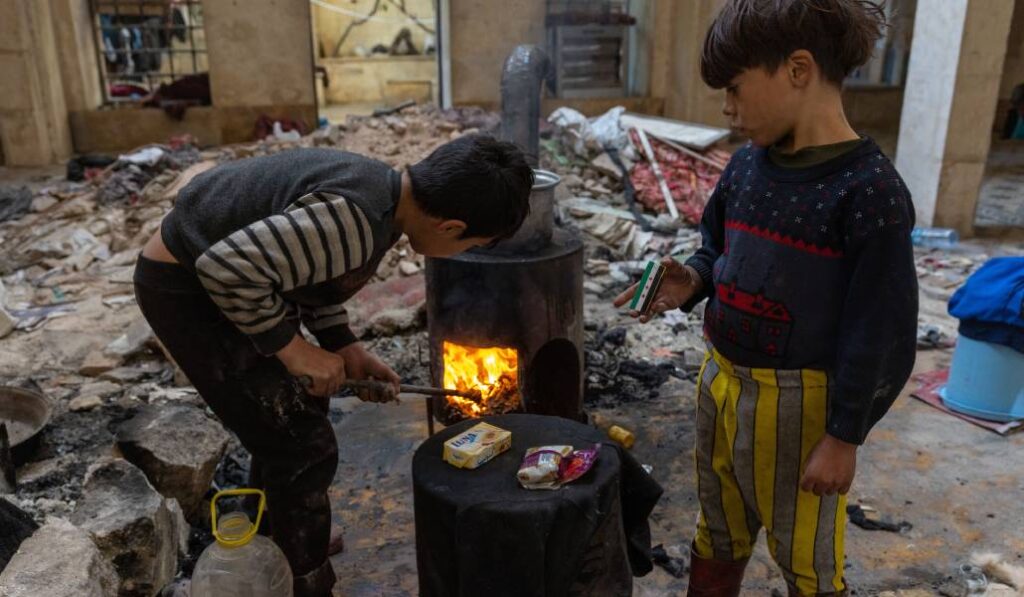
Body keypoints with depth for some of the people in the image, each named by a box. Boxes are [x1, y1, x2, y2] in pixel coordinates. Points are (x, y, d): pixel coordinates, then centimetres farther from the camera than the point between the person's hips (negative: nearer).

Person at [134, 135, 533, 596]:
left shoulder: (379, 191, -1)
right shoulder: (357, 221, -32)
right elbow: (227, 267, -33)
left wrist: (344, 348, 4)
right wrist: (292, 347, -21)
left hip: (215, 275, 10)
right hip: (185, 285, -10)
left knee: (295, 408, 23)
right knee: (304, 448, -7)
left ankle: (267, 539, 45)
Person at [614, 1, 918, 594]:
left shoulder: (870, 190, -20)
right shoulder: (745, 166, 0)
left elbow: (879, 332, -17)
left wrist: (845, 437, -13)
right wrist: (691, 281, -8)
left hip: (798, 402, -6)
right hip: (721, 383, 6)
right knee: (718, 533, 26)